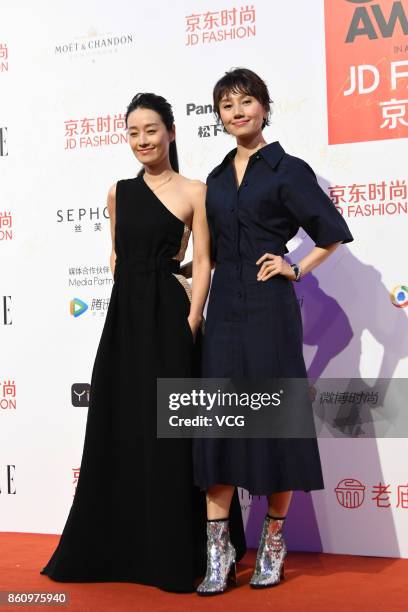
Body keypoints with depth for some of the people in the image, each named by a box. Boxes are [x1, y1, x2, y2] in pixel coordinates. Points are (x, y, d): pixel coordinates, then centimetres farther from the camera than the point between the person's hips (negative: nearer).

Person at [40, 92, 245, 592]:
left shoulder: (194, 191, -2)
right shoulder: (119, 192, 12)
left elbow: (202, 263, -6)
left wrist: (191, 321, -14)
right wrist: (128, 301, 12)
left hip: (168, 314, -5)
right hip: (123, 314, 5)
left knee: (168, 432, -1)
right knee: (117, 429, 10)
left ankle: (173, 555, 12)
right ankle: (116, 548, 24)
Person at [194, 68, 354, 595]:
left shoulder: (287, 170, -1)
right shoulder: (217, 178, 15)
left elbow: (332, 233, -1)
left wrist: (296, 269, -7)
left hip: (269, 311, -5)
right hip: (225, 310, 5)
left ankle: (273, 541, 17)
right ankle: (218, 547, 6)